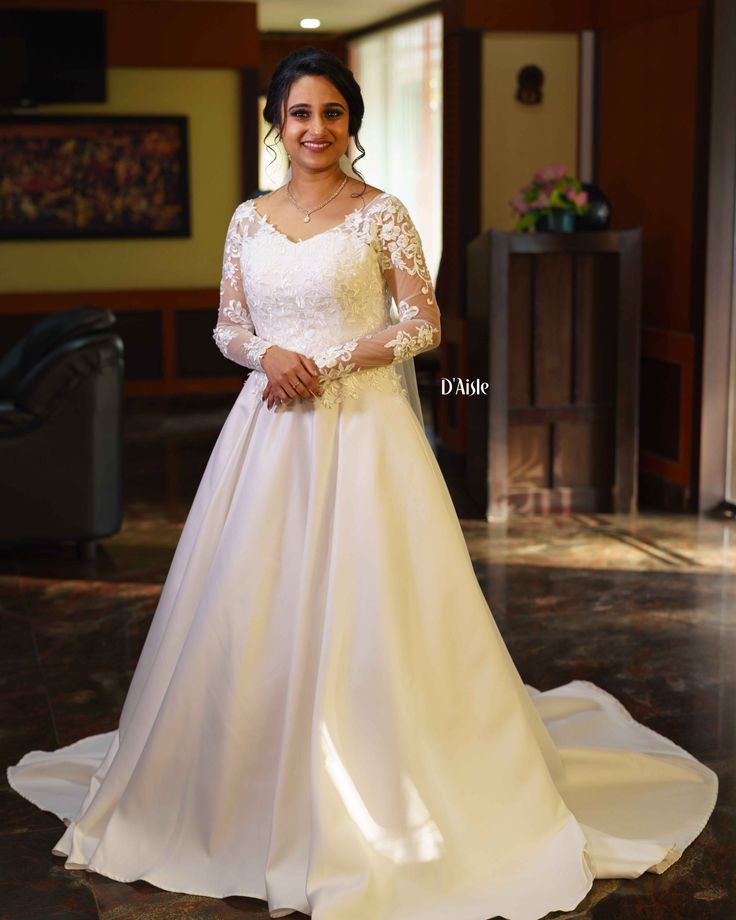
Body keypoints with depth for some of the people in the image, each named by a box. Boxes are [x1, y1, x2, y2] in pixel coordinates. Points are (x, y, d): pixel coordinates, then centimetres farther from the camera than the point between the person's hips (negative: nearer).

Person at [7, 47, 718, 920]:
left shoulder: (380, 212, 0)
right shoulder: (250, 218, 11)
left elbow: (424, 323, -3)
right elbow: (226, 324, 13)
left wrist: (332, 365, -12)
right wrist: (266, 353, -9)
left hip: (360, 427, -4)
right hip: (268, 429, 4)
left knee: (363, 607, -4)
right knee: (256, 606, 6)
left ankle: (372, 806, 8)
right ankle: (260, 789, 22)